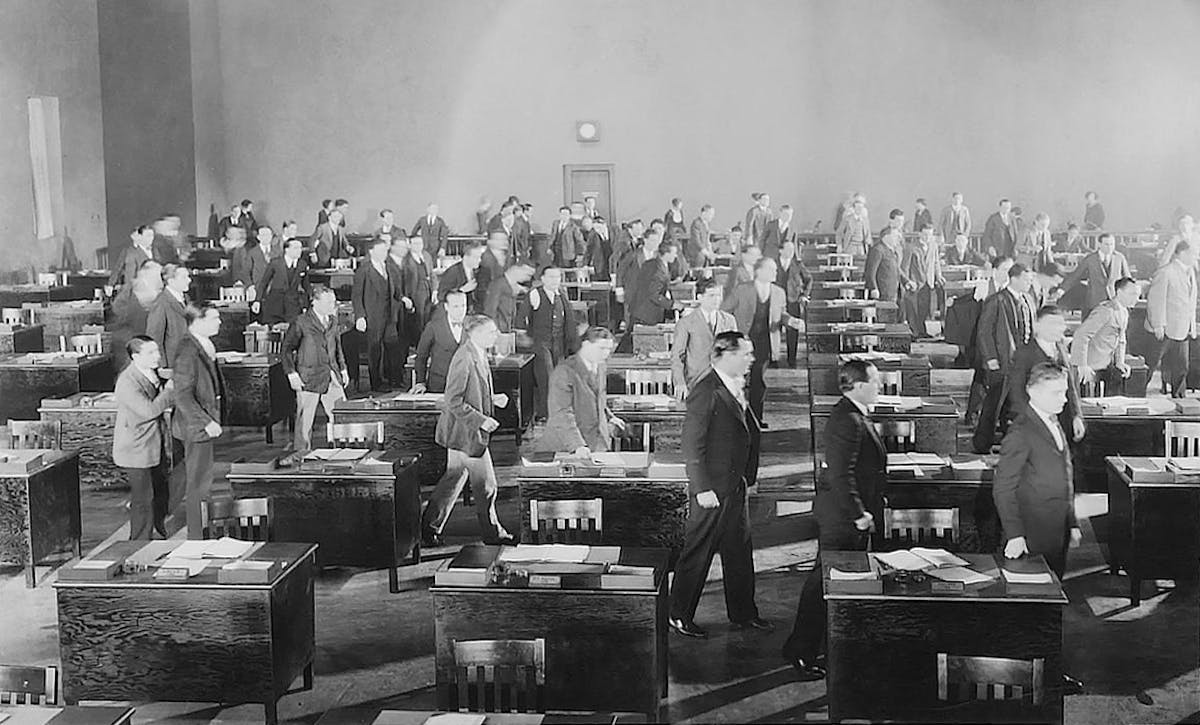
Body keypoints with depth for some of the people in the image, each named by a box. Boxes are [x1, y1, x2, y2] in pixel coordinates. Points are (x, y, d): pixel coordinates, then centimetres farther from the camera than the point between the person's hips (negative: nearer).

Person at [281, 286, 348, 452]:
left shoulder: (333, 321, 11)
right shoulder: (300, 323, -8)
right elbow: (286, 350, -4)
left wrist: (343, 369, 15)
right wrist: (291, 374, -11)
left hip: (332, 377, 6)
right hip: (309, 379, -5)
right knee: (305, 421, 0)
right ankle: (301, 453, 13)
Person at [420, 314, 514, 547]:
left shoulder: (478, 355, 9)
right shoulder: (464, 359, -21)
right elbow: (454, 402, -23)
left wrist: (492, 399, 8)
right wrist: (481, 420, -21)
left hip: (468, 432, 10)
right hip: (465, 432, -10)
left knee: (453, 480, 15)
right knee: (485, 484, 1)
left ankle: (429, 530, 23)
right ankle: (492, 532, 15)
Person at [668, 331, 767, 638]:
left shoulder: (736, 387, 10)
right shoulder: (706, 390, -18)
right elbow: (692, 443, -19)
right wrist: (702, 488, -20)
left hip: (736, 486, 9)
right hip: (712, 489, -9)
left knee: (740, 550, 16)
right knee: (697, 553, 1)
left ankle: (743, 613, 28)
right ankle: (680, 616, 14)